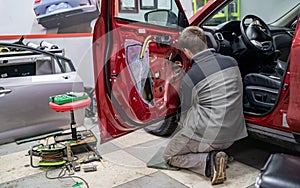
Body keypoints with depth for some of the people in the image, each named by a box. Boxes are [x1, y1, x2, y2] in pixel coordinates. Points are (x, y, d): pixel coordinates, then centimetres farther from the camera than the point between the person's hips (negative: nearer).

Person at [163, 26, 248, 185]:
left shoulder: (189, 78, -16)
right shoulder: (231, 62, -1)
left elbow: (187, 111, -1)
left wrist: (181, 128, 22)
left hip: (209, 135, -7)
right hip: (233, 134, 7)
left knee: (170, 155, 15)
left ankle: (209, 161, -7)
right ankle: (217, 154, 8)